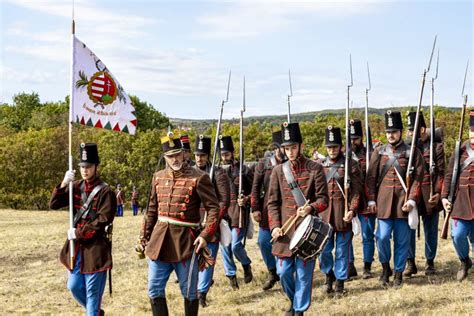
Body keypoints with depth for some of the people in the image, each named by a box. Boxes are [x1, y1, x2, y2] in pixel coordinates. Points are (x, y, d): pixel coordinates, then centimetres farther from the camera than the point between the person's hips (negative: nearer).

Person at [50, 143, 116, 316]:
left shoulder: (105, 191, -11)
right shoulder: (76, 187, 7)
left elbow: (103, 220, -17)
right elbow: (53, 204, 0)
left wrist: (79, 233, -15)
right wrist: (64, 184, -14)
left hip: (96, 247, -6)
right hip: (76, 246, 6)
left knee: (92, 291, 1)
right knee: (74, 287, 14)